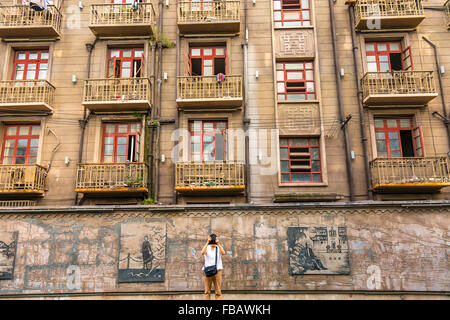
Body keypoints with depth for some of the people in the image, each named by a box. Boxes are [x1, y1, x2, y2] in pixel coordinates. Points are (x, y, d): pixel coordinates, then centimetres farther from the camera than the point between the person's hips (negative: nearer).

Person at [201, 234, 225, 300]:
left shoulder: (219, 247, 7)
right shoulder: (207, 248, 5)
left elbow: (223, 253, -15)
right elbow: (202, 252, -17)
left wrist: (218, 243, -19)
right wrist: (207, 242, -19)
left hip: (217, 270, 0)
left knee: (218, 291, -3)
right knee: (207, 291, -2)